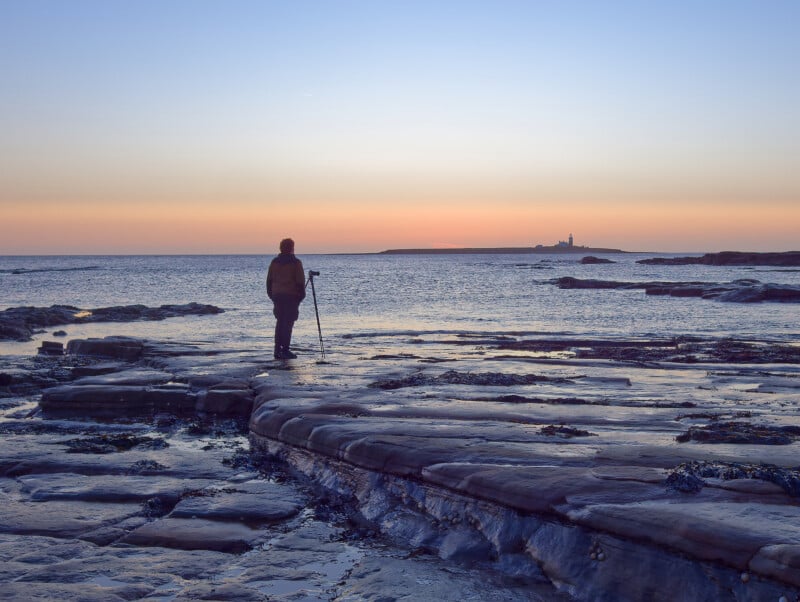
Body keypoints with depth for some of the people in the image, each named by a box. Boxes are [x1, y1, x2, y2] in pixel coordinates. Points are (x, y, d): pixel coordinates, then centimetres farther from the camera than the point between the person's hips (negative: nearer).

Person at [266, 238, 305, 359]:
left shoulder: (274, 262, 8)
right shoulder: (295, 263, -7)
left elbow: (269, 280, 11)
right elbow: (300, 281, -8)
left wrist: (271, 295, 18)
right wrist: (301, 296, 1)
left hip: (277, 296, 5)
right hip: (291, 296, -5)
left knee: (280, 322, 13)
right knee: (288, 322, -3)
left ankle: (278, 350, 11)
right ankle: (285, 350, -6)